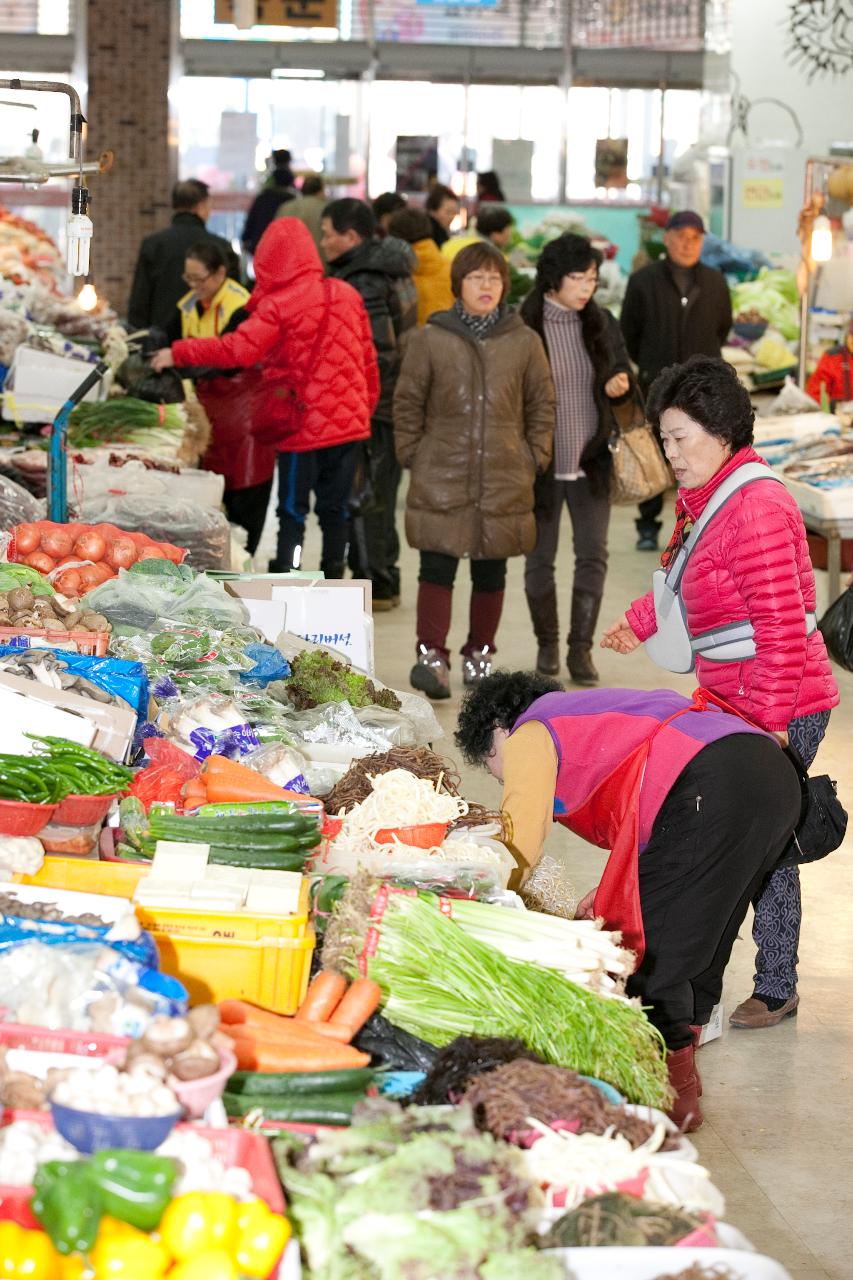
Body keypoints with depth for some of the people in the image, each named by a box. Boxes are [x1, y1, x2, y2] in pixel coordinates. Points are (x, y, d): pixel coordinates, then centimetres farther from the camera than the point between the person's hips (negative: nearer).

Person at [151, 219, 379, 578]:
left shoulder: (278, 306, -14)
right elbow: (368, 359, 10)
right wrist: (366, 408, 21)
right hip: (349, 421, 5)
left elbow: (237, 350, -22)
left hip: (303, 425, -5)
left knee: (292, 511, 3)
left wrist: (178, 353, -14)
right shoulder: (347, 295, 4)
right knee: (335, 508, 14)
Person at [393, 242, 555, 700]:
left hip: (505, 480, 2)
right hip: (441, 478, -2)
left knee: (491, 572, 10)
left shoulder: (525, 342, 4)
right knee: (437, 568, -8)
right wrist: (412, 456, 2)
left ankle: (479, 654, 23)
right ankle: (431, 656, -6)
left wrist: (534, 459, 6)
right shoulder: (430, 339, 0)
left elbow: (542, 405, 11)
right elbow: (408, 403, 6)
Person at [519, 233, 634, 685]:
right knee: (540, 558, 8)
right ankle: (547, 643, 25)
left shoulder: (601, 323, 4)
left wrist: (618, 386, -10)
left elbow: (622, 373, 13)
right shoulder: (524, 326, -8)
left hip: (592, 461, 3)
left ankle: (581, 647, 8)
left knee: (593, 555, -1)